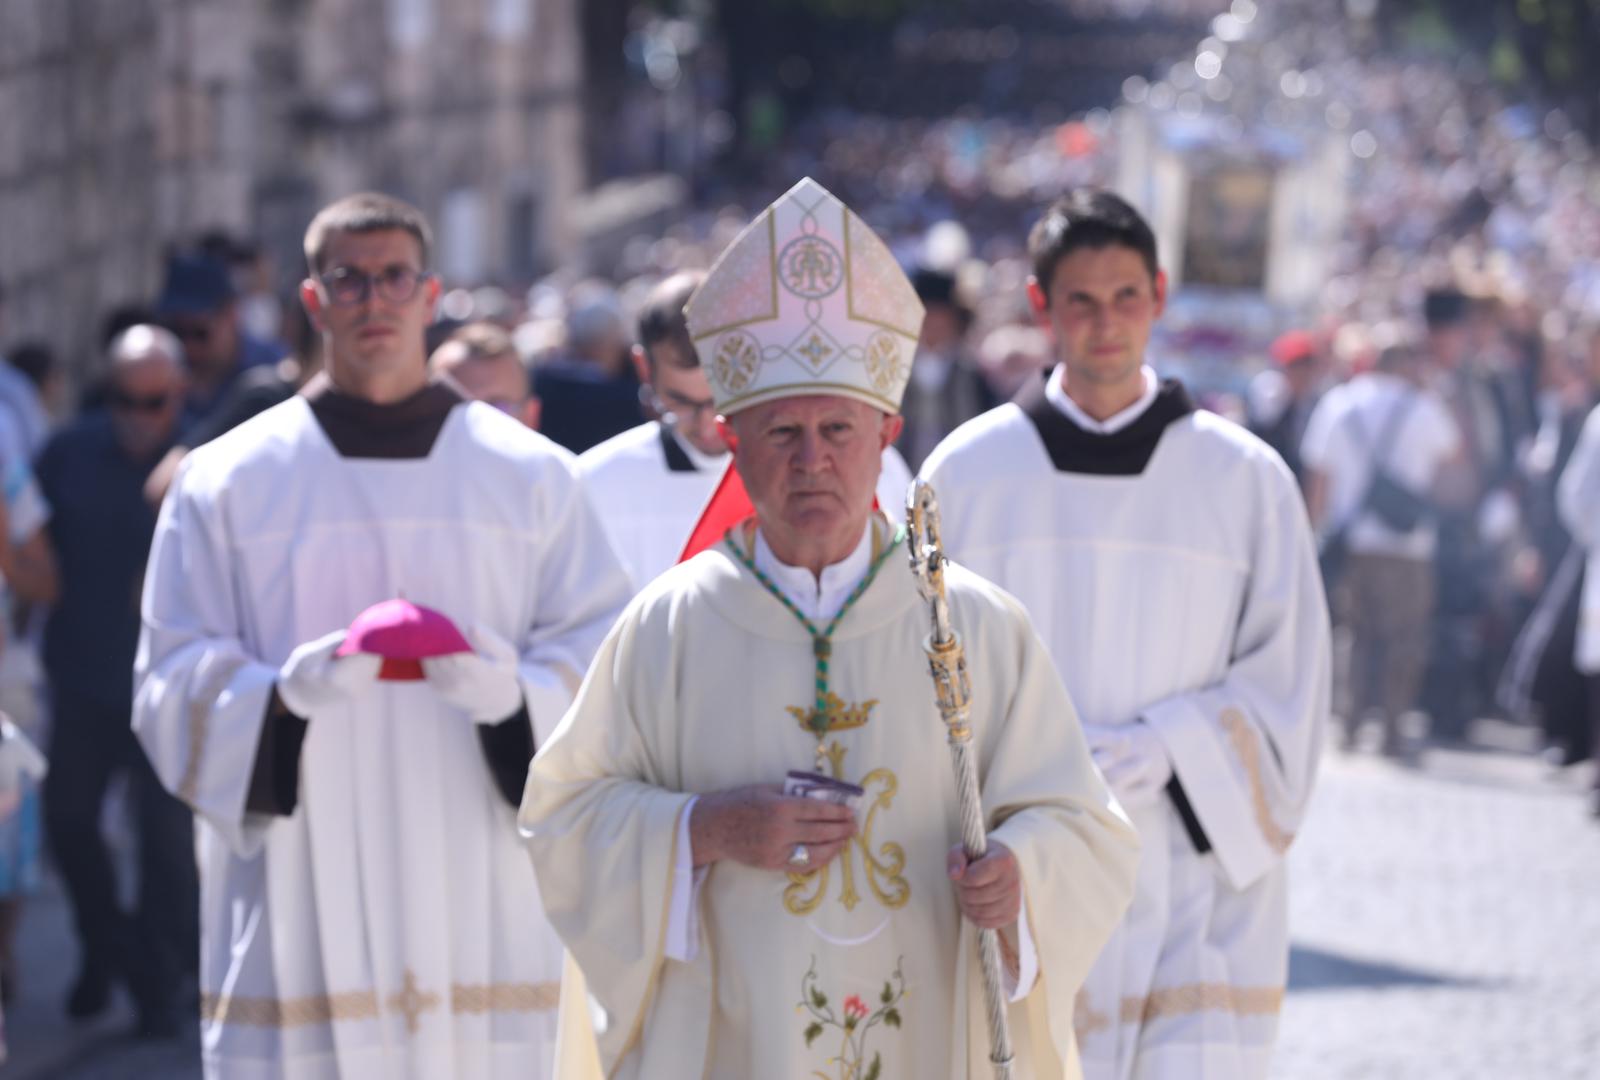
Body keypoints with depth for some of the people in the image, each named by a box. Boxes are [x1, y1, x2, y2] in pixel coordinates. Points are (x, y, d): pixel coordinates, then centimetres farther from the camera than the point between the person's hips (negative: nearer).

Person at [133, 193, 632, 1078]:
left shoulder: (532, 477, 9)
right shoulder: (227, 482, 7)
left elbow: (601, 658, 6)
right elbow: (175, 684, 4)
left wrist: (516, 694, -16)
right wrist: (286, 693, -16)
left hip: (481, 901, 1)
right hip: (299, 906, -1)